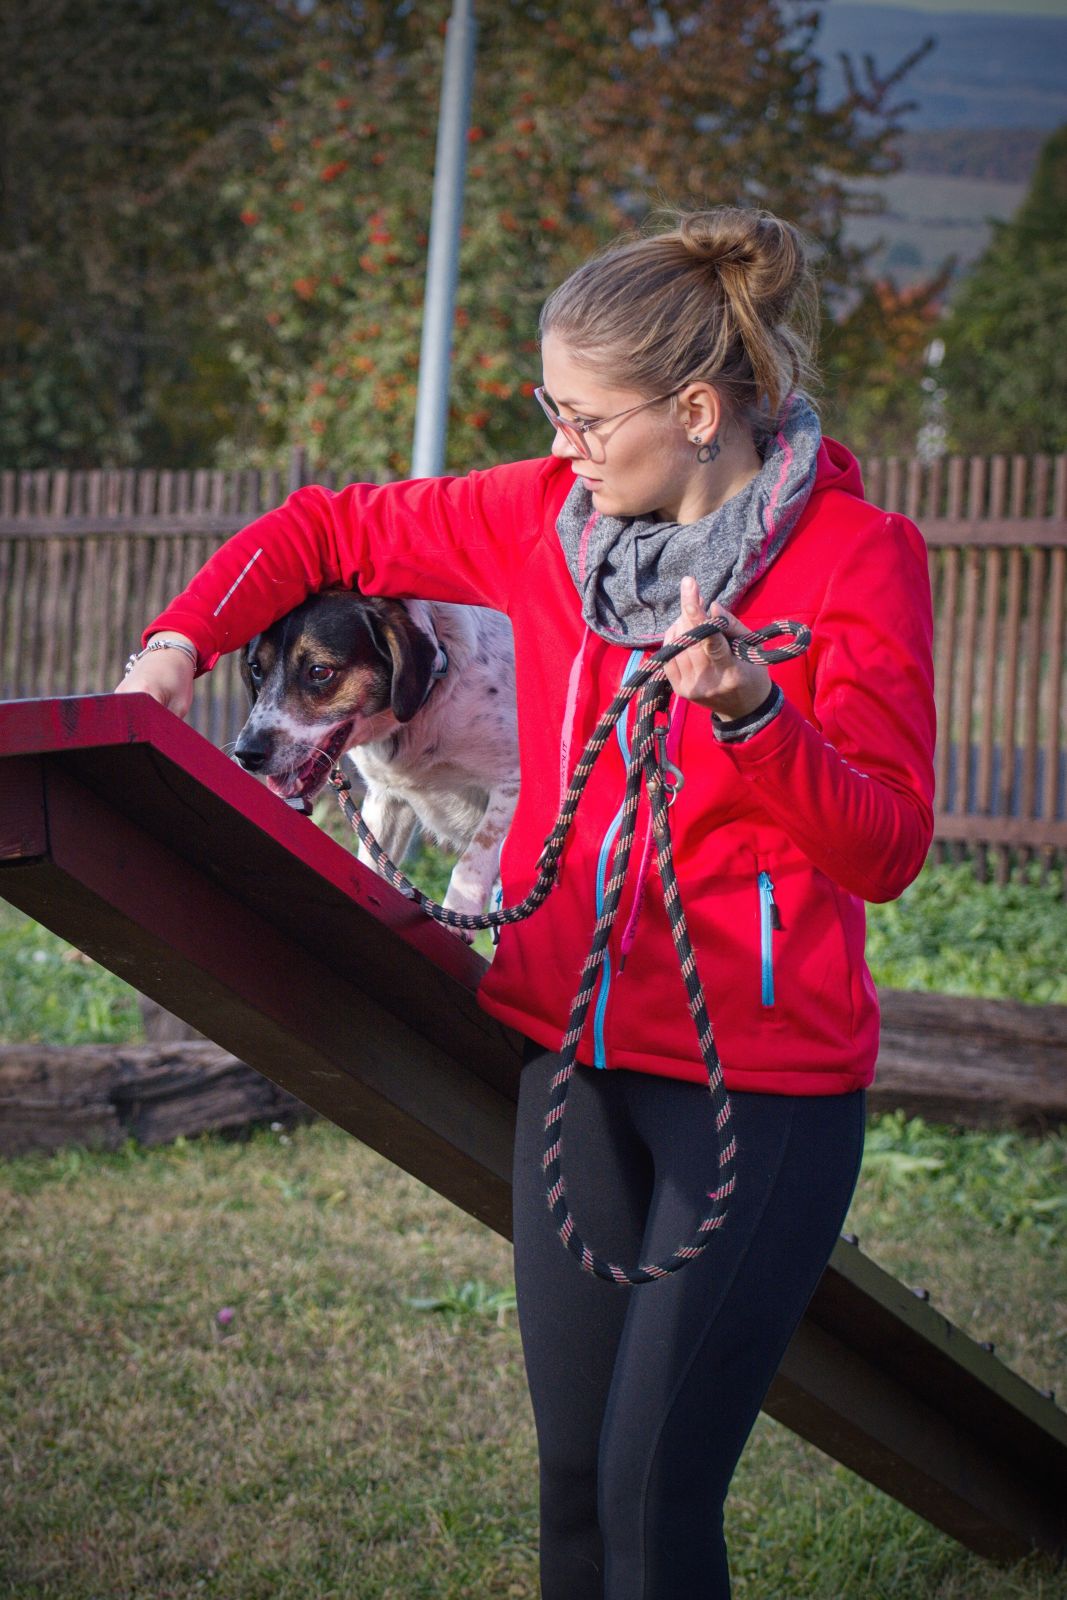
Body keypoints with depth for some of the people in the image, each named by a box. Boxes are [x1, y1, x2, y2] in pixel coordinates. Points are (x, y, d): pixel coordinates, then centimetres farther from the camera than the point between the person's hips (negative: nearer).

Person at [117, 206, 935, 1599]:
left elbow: (885, 846, -18)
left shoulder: (858, 557, -10)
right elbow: (329, 529, 18)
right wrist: (183, 640, 5)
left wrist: (751, 713, -33)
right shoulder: (547, 514, 4)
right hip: (578, 1052, 5)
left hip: (765, 1078, -5)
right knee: (573, 1477, 11)